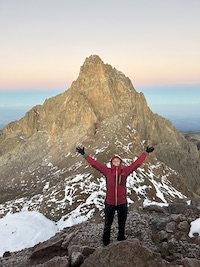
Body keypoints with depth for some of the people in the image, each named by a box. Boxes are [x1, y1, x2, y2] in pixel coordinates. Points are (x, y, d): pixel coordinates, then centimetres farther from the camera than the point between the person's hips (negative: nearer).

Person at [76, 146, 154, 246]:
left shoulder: (125, 171, -2)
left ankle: (121, 239, 42)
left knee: (122, 223, 20)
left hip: (122, 203, 1)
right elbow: (94, 163, -6)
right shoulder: (107, 171, -5)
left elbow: (137, 163, 1)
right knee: (108, 224, 15)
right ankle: (106, 241, 36)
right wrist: (84, 154, -8)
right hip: (109, 203, -1)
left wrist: (146, 153, 2)